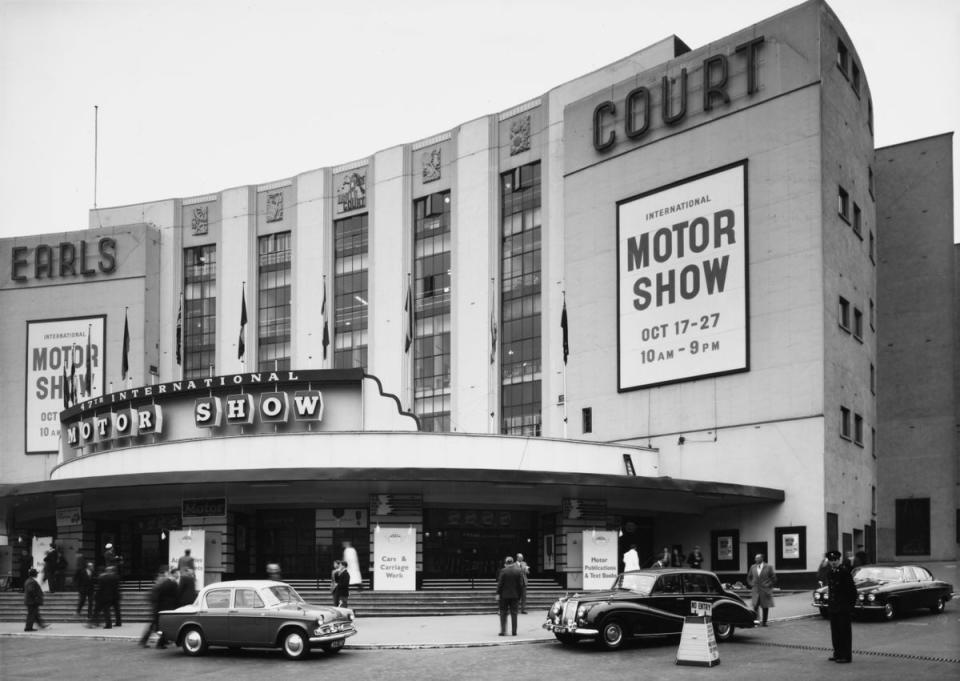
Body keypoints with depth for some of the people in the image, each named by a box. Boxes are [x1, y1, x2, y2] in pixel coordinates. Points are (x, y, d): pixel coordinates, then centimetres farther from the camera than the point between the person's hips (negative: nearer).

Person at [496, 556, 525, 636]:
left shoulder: (503, 571, -9)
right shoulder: (518, 571, 1)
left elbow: (500, 583, -10)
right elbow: (521, 584, 2)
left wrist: (498, 594, -5)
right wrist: (520, 596, 9)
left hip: (504, 595, -2)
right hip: (515, 596, 2)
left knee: (503, 613, 6)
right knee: (514, 613, 8)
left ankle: (503, 630, 0)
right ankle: (514, 631, 6)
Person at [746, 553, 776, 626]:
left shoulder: (768, 567, -3)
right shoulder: (753, 567, 8)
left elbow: (774, 578, 0)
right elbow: (749, 577, 19)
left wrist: (768, 586, -6)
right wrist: (751, 584, 5)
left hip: (765, 591, -2)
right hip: (755, 591, 2)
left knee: (765, 607, 3)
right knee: (755, 606, -7)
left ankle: (764, 622, 9)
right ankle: (757, 620, 1)